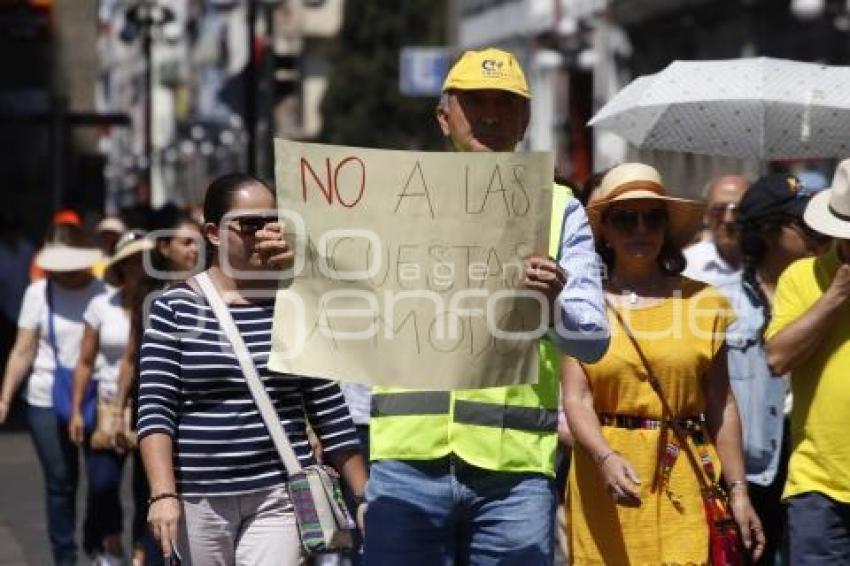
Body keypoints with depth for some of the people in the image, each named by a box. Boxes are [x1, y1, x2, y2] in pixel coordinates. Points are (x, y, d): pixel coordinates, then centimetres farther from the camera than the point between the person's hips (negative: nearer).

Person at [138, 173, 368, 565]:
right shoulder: (175, 307, -1)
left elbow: (329, 410, 8)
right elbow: (155, 409, -5)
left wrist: (364, 493, 6)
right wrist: (163, 494, -15)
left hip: (279, 496, 1)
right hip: (198, 499, -1)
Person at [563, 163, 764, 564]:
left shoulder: (703, 302, 6)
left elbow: (721, 405, 8)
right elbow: (576, 399, -3)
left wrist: (738, 490, 3)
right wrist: (607, 459, -21)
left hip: (682, 480, 0)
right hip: (605, 479, 0)